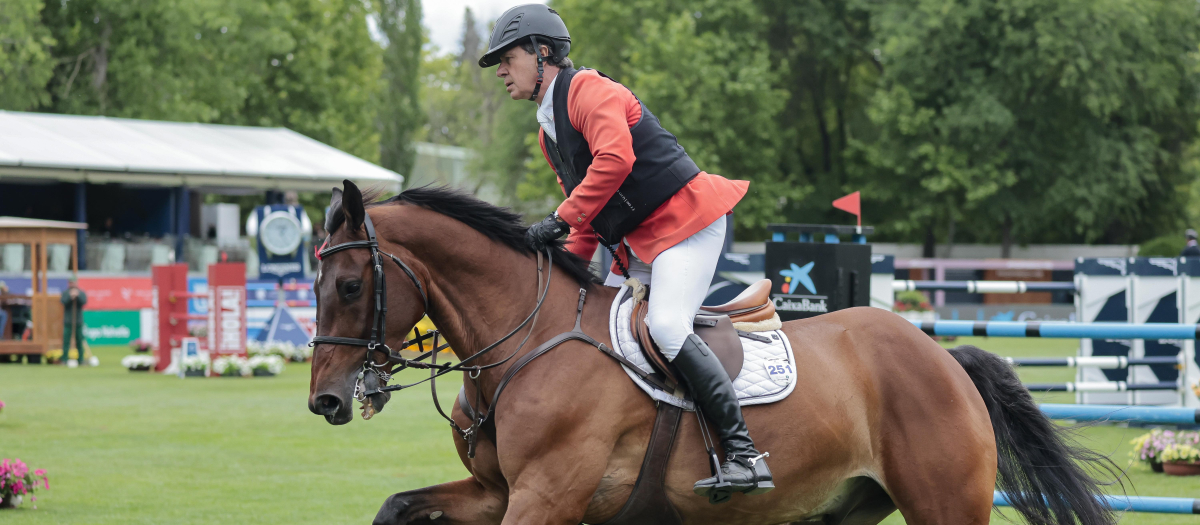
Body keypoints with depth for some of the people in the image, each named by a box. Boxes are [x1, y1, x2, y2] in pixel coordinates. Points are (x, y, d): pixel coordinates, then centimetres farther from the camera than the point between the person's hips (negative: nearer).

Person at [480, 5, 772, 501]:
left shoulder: (588, 90, -12)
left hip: (687, 221, -11)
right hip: (639, 241, 11)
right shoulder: (549, 129, 19)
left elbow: (614, 160, -29)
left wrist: (561, 220, -26)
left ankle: (743, 454, -25)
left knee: (666, 326, -25)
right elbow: (589, 217, 23)